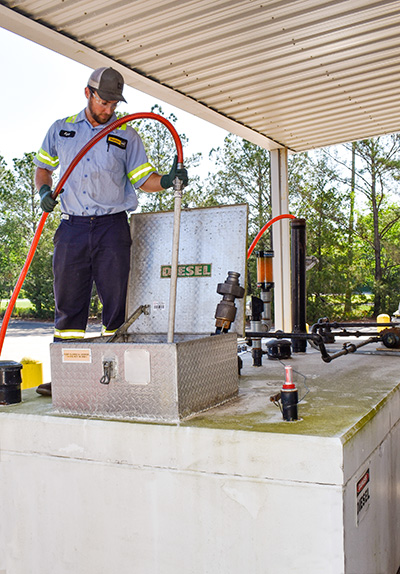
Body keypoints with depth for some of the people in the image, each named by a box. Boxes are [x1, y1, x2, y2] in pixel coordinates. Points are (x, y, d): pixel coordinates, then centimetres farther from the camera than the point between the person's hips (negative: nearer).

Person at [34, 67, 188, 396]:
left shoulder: (126, 136, 9)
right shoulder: (61, 130, 14)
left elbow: (143, 179, 5)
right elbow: (43, 167, 23)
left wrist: (167, 181, -15)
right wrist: (44, 190, 2)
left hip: (112, 227, -1)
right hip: (72, 227, 1)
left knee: (116, 301, -1)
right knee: (68, 303, 3)